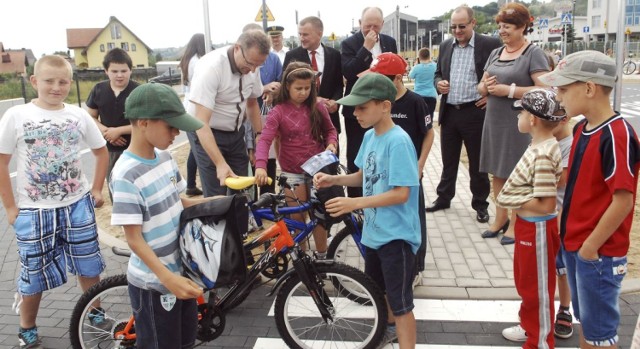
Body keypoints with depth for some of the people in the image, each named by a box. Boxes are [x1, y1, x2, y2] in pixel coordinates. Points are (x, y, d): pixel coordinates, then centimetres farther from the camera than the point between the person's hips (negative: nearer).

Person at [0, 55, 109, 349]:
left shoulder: (79, 115, -2)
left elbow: (101, 151, 10)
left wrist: (96, 190, 6)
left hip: (78, 206, 2)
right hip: (34, 211, -2)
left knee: (88, 265, 13)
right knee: (34, 273, 9)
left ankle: (95, 311, 35)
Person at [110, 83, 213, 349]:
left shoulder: (165, 157, -1)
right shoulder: (126, 175, -24)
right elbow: (134, 239, -23)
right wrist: (168, 278, -31)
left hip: (180, 269, 8)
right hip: (153, 282, -7)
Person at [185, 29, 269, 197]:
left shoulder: (251, 65, -8)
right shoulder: (211, 67, -28)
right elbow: (201, 122, -33)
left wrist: (259, 135, 5)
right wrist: (220, 163, -40)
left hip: (235, 131, 6)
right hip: (206, 132, -6)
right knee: (216, 196, -7)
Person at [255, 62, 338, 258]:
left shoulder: (318, 106, -2)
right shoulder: (278, 112, -9)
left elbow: (329, 130, 10)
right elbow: (265, 139, -19)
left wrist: (331, 143, -13)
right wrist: (260, 166, -35)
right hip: (292, 171, -1)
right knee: (296, 217, 5)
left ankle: (322, 256, 23)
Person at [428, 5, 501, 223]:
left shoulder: (489, 44, -6)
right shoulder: (445, 46, 10)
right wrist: (439, 84, -5)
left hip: (475, 112, -4)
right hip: (449, 113, 5)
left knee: (477, 163, 6)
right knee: (448, 161, 15)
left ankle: (480, 204, 20)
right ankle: (443, 198, 28)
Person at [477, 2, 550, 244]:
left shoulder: (534, 54, -8)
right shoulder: (495, 53, 12)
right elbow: (481, 86, 16)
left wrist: (509, 90, -21)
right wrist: (486, 86, -7)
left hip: (520, 124, -6)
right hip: (494, 122, 6)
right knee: (498, 173, 12)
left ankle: (515, 224, 13)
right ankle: (500, 219, 23)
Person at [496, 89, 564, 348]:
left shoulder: (542, 155, -28)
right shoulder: (542, 145, 1)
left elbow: (546, 205, -29)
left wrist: (511, 201, -20)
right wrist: (512, 195, 2)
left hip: (537, 228, -10)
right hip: (527, 225, 10)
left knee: (537, 287, 9)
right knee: (525, 280, 25)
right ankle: (529, 327, 45)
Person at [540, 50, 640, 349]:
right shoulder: (581, 129, 4)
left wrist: (591, 246, -18)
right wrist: (572, 237, 12)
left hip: (599, 252, -8)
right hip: (574, 244, 8)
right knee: (585, 320, 23)